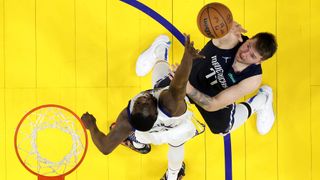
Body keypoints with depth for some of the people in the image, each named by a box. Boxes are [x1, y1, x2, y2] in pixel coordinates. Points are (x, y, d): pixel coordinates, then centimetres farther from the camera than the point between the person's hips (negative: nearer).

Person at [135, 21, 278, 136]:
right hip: (192, 74, 0)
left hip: (215, 97, 0)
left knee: (222, 128, 19)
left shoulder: (253, 78, -38)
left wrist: (188, 88, -53)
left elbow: (213, 105, -39)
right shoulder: (233, 39, -39)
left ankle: (258, 102, 36)